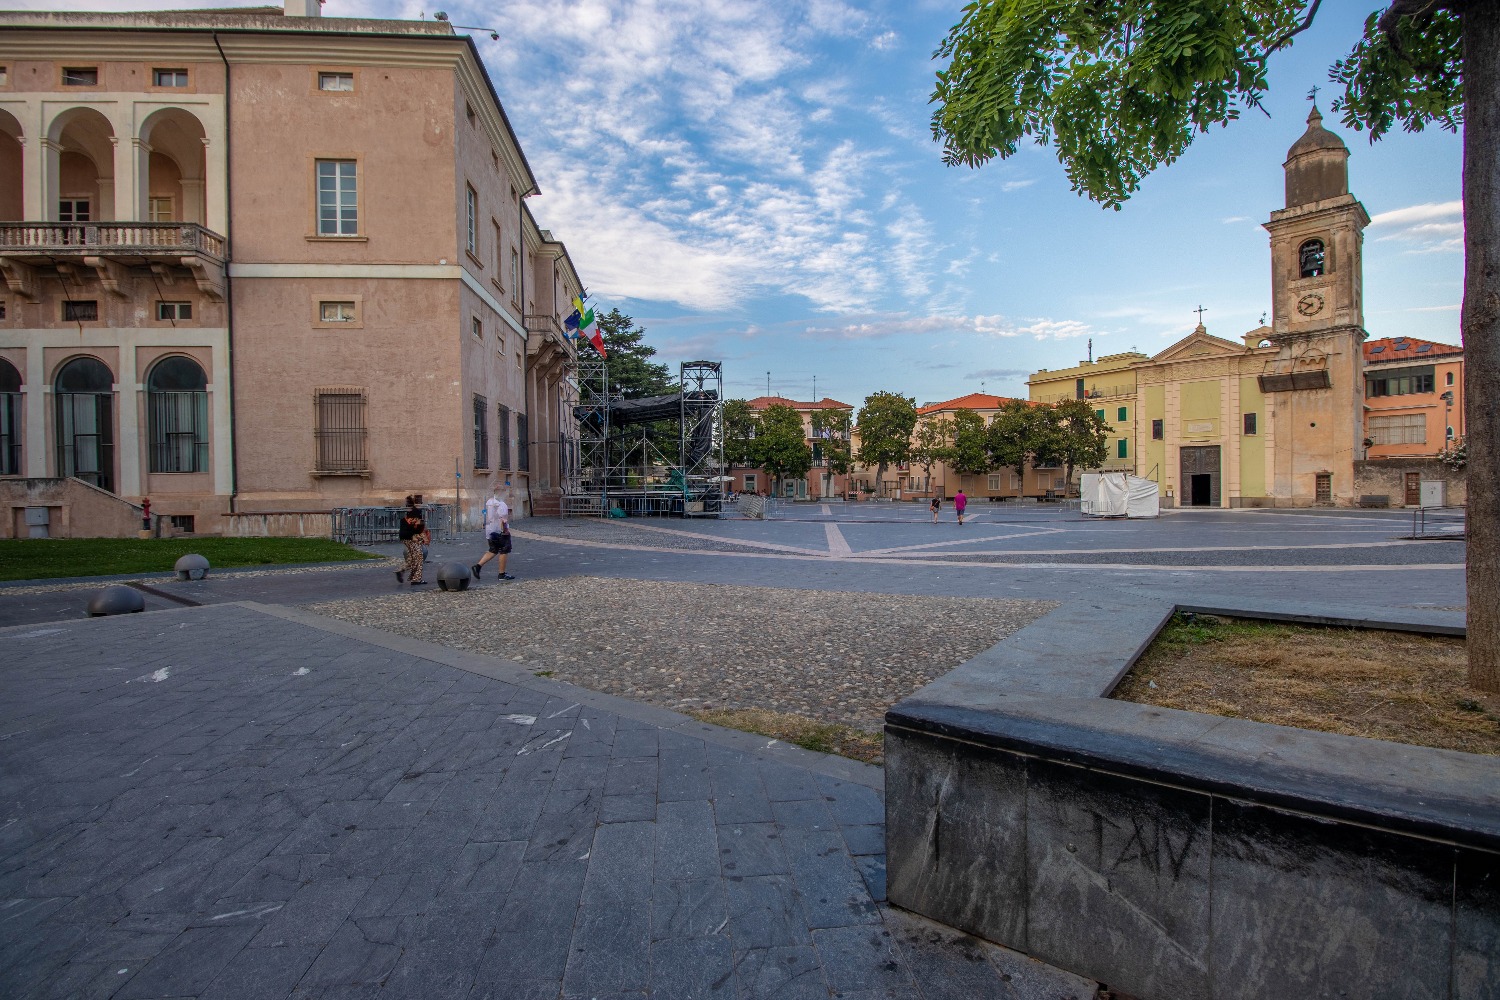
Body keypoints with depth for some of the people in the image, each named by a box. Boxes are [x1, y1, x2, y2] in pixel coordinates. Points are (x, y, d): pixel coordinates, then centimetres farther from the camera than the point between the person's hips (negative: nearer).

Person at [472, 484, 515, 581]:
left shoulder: (488, 502, 11)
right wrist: (506, 530, -17)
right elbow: (503, 519, -24)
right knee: (504, 551, 2)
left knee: (492, 551, 17)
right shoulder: (501, 504, -17)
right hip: (500, 531, -8)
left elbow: (486, 516, 18)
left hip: (490, 531, 8)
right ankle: (502, 574, 6)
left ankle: (477, 566, 5)